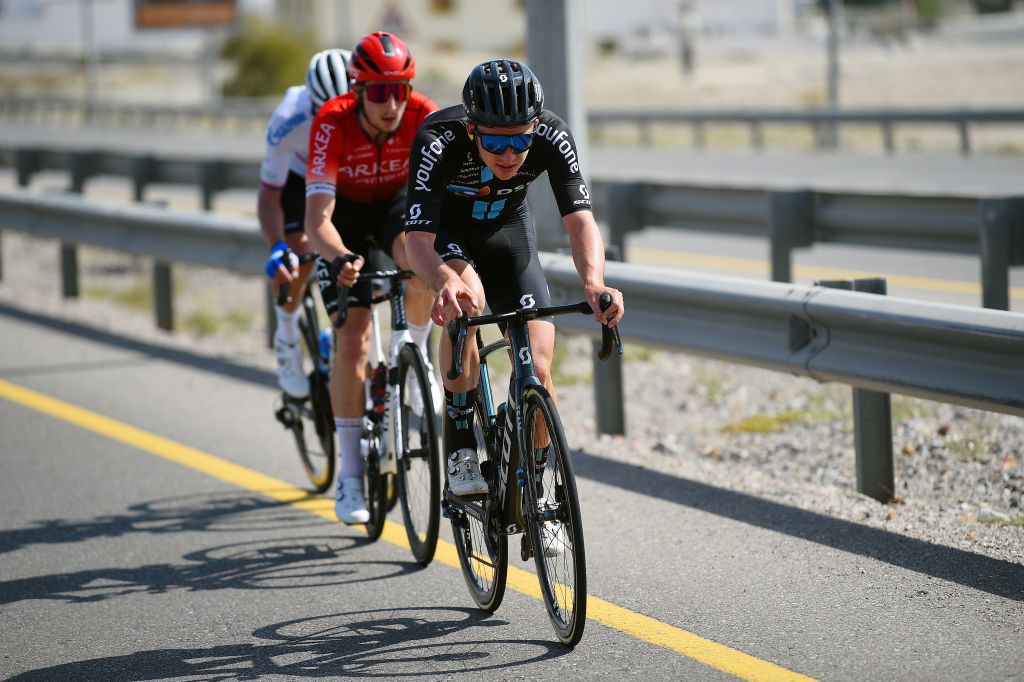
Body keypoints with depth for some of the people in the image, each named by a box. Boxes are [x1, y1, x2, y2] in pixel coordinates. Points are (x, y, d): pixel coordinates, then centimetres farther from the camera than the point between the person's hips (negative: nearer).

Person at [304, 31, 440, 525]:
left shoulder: (424, 117, -28)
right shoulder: (332, 123, -33)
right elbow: (317, 218, -38)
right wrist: (340, 259, -59)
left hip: (399, 202, 1)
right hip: (346, 213, -1)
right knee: (352, 339, -13)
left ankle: (416, 354, -5)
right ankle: (350, 475, -4)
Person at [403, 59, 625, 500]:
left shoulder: (553, 138, -31)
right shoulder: (437, 142, -37)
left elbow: (580, 221, -35)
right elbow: (417, 238, -41)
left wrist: (593, 282, -55)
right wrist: (445, 282, -63)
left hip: (508, 229, 2)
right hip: (443, 229, -2)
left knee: (537, 370, -11)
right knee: (466, 301, -35)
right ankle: (460, 452, -20)